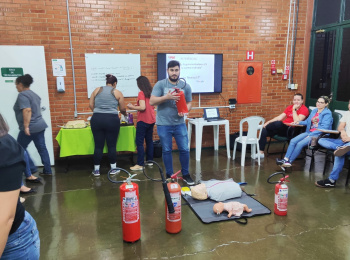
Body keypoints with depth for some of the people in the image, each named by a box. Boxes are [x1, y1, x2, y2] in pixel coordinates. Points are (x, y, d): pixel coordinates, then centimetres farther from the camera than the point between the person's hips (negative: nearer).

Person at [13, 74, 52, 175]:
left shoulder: (22, 95, -12)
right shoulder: (33, 94, 16)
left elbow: (27, 110, -25)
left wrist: (26, 126, -26)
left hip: (30, 128, -9)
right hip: (40, 125, 9)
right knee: (42, 148, 9)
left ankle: (31, 169, 7)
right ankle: (48, 170, 12)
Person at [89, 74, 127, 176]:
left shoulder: (97, 90, 11)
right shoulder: (117, 93, 5)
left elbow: (91, 105, 9)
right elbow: (122, 109, 8)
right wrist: (125, 114, 29)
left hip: (97, 119, 2)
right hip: (112, 120, -2)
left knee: (98, 146, 7)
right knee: (112, 145, 7)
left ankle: (96, 170, 14)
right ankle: (113, 168, 16)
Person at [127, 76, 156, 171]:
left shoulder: (141, 93, -13)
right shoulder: (151, 93, 9)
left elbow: (142, 107, -21)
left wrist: (132, 107, -8)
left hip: (143, 120, -8)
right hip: (151, 120, 8)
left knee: (139, 142, -4)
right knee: (149, 140, 15)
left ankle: (140, 164, -3)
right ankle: (150, 161, 24)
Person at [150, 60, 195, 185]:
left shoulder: (185, 86, 4)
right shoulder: (160, 84, -4)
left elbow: (189, 103, 10)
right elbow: (152, 101, -11)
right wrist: (167, 97, -24)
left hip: (179, 124, 2)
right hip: (163, 124, -2)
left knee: (185, 149, 4)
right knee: (166, 150, 9)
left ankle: (185, 174, 24)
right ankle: (169, 175, 25)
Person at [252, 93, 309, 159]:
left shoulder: (304, 109, -2)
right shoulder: (290, 107, 19)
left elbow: (297, 121, -16)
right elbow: (280, 117, 12)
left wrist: (294, 110, -12)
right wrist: (268, 122, 1)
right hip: (282, 129, 7)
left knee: (278, 123, -37)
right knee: (264, 131, -14)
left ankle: (265, 127, -4)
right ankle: (261, 153, -13)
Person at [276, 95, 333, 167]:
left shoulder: (327, 113, -4)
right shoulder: (314, 111, 18)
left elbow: (324, 128, -14)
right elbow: (307, 122, 28)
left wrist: (311, 135, -20)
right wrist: (299, 122, 7)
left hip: (318, 134, -7)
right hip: (309, 132, 7)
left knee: (300, 144, -27)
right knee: (293, 141, -16)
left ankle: (289, 162, -20)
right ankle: (285, 159, -23)